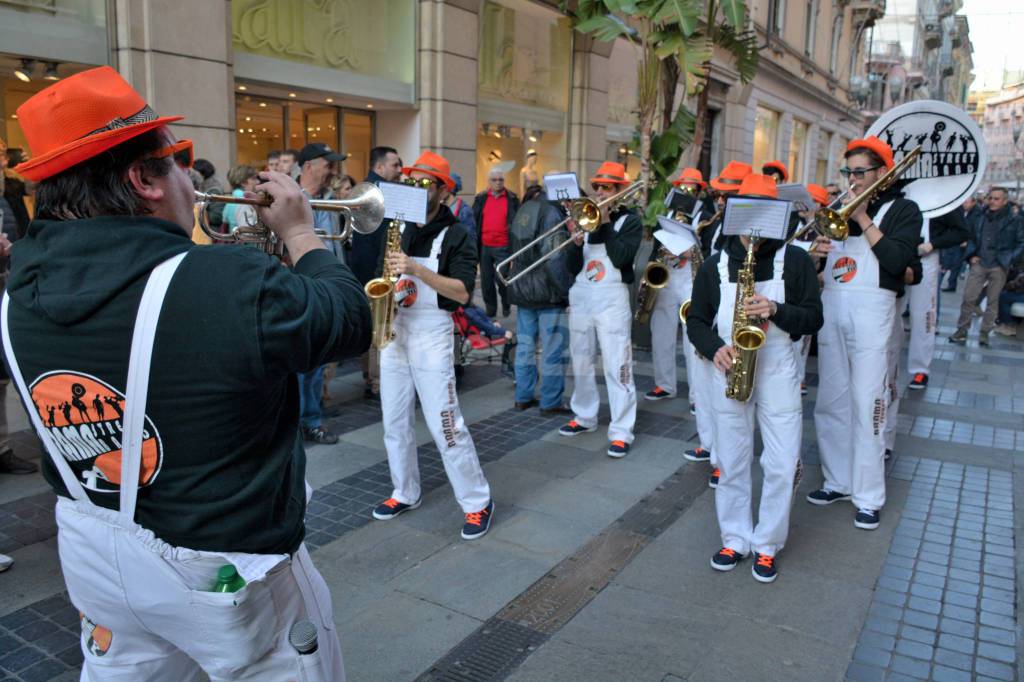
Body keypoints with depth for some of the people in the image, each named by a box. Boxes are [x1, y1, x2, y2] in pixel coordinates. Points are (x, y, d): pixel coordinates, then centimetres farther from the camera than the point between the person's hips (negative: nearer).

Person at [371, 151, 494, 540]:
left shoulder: (454, 236, -7)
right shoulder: (397, 228, 10)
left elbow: (463, 292, -18)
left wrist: (417, 269, -27)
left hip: (431, 336, -6)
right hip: (393, 332, 6)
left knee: (444, 424, -6)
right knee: (395, 421, 12)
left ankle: (478, 503, 6)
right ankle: (405, 493, 27)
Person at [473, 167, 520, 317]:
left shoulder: (512, 199, 3)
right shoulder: (481, 198, 9)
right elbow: (473, 221, 9)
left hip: (503, 247, -3)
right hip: (484, 246, 3)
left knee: (501, 278, -5)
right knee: (486, 281, 8)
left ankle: (506, 305, 21)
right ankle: (490, 310, 20)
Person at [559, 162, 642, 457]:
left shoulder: (630, 220, 2)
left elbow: (621, 257, -16)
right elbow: (572, 267, 7)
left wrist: (605, 224, -11)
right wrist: (576, 243, -12)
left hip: (611, 299, -5)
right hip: (581, 297, 5)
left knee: (617, 368, -7)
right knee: (581, 363, 13)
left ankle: (621, 432, -2)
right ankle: (584, 416, 28)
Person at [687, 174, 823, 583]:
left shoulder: (795, 260, 0)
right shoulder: (716, 265, 5)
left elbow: (814, 318, -1)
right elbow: (696, 321, 7)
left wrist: (776, 310, -20)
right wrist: (715, 348, -13)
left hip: (778, 373, -1)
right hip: (729, 373, 2)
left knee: (782, 466, -1)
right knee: (732, 464, 10)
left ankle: (767, 546, 18)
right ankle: (735, 540, 25)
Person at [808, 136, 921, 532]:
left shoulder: (902, 210, 3)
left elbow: (897, 260, -14)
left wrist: (863, 218, -11)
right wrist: (817, 250, -6)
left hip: (870, 312, -5)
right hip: (830, 308, 6)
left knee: (866, 405, -6)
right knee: (831, 403, 9)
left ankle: (869, 496, 3)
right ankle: (838, 481, 22)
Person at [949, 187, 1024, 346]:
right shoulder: (981, 219, 10)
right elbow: (972, 238, 19)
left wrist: (1009, 259, -8)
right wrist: (971, 255, 6)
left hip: (998, 267, -2)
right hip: (979, 264, 3)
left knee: (992, 300, 4)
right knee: (968, 297, -3)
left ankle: (985, 333, 11)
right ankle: (961, 330, 4)